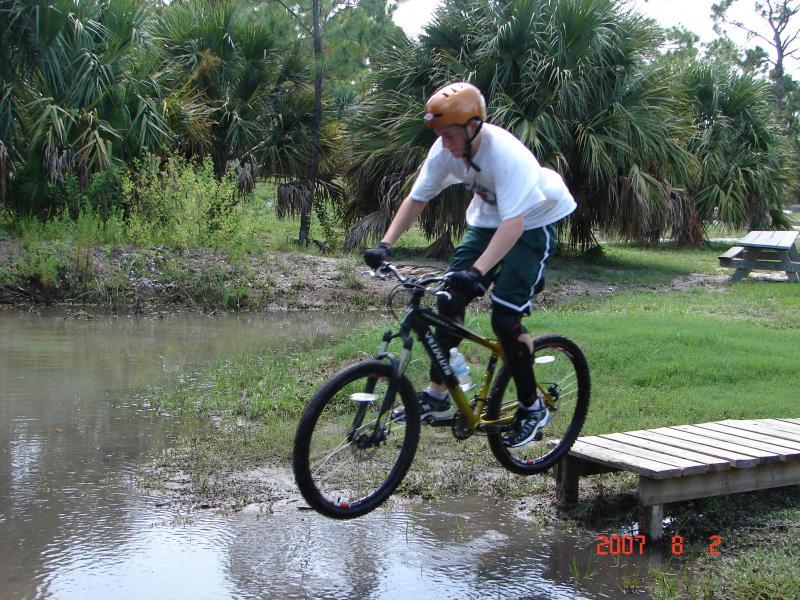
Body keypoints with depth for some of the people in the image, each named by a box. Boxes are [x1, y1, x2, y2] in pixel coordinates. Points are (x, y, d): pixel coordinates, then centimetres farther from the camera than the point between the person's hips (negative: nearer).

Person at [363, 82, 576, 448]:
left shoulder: (506, 155, -34)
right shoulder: (445, 150, -14)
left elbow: (513, 223, -41)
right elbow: (416, 199, -6)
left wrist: (477, 271, -52)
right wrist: (385, 244, -17)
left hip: (531, 226, -7)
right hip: (486, 221, 7)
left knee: (505, 319, -15)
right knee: (449, 300, -6)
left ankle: (532, 408, 4)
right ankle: (437, 396, 6)